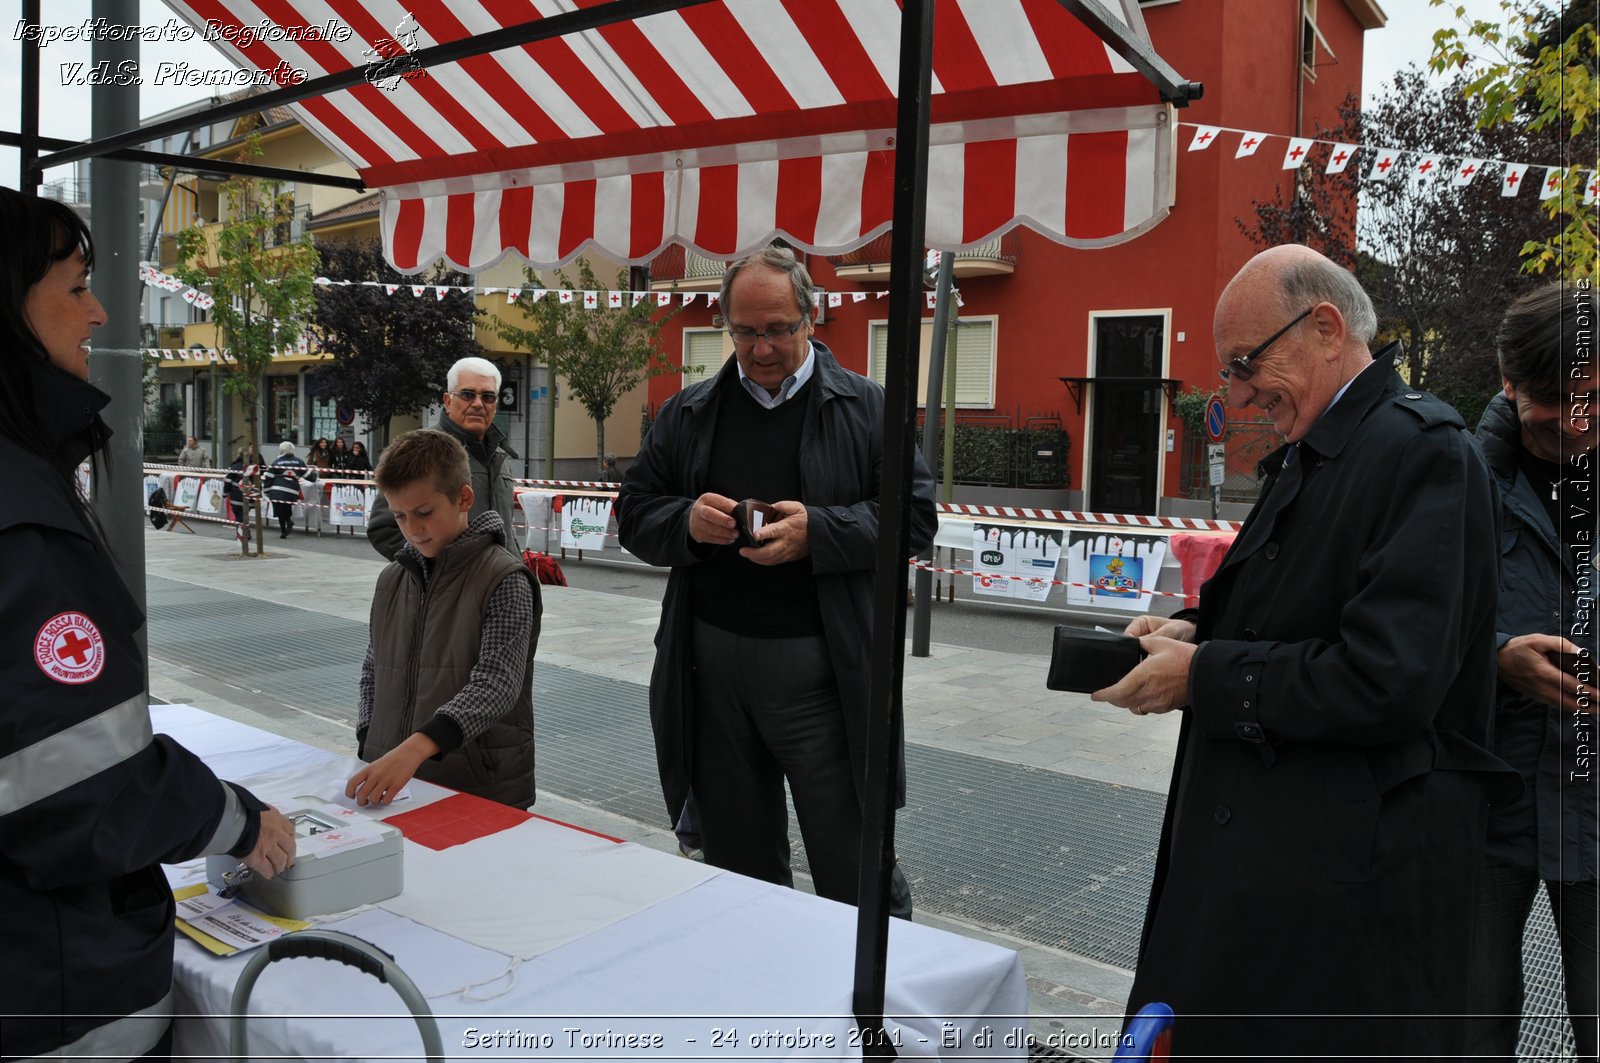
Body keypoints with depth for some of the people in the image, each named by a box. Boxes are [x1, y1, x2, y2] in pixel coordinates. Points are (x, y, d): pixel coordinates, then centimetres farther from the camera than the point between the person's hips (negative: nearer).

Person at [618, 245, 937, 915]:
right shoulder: (688, 413, 11)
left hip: (819, 666, -3)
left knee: (855, 872, 4)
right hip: (711, 665, 4)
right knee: (736, 865, 17)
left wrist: (818, 532, -17)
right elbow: (634, 516, 12)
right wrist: (687, 521, -11)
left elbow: (914, 516, -2)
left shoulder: (866, 408, 3)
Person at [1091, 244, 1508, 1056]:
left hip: (1352, 880, -9)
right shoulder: (1313, 454, 12)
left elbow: (1388, 678, -26)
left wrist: (1204, 676, -18)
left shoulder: (1420, 449, -18)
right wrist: (1194, 630, 0)